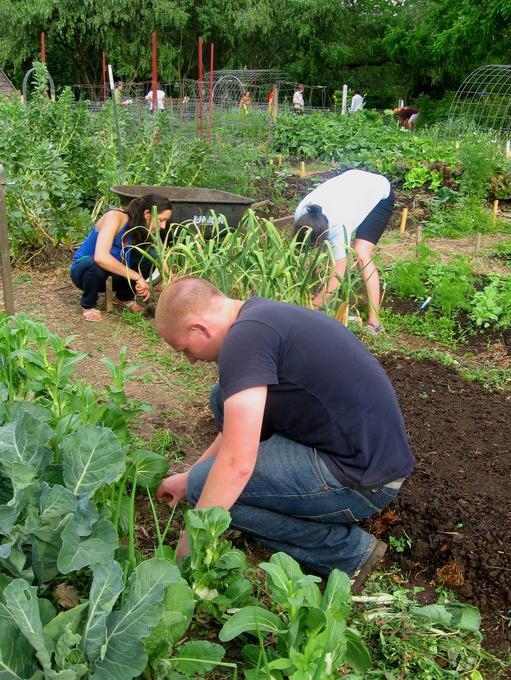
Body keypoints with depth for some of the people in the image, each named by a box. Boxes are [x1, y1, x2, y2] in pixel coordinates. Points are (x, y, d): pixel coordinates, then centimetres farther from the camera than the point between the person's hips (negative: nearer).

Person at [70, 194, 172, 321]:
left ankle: (125, 297, 5)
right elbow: (100, 257, -42)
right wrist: (137, 277, -40)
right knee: (95, 265, -40)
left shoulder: (147, 231, -11)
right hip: (84, 269, -5)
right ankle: (88, 305, -9)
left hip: (112, 275, 5)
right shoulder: (115, 217, -29)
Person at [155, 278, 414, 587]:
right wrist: (190, 474, 26)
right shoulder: (261, 314, 10)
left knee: (205, 485, -10)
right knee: (226, 398, 11)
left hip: (364, 479, -9)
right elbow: (242, 420, 22)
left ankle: (347, 551, 0)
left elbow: (237, 463, -23)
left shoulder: (244, 337, -21)